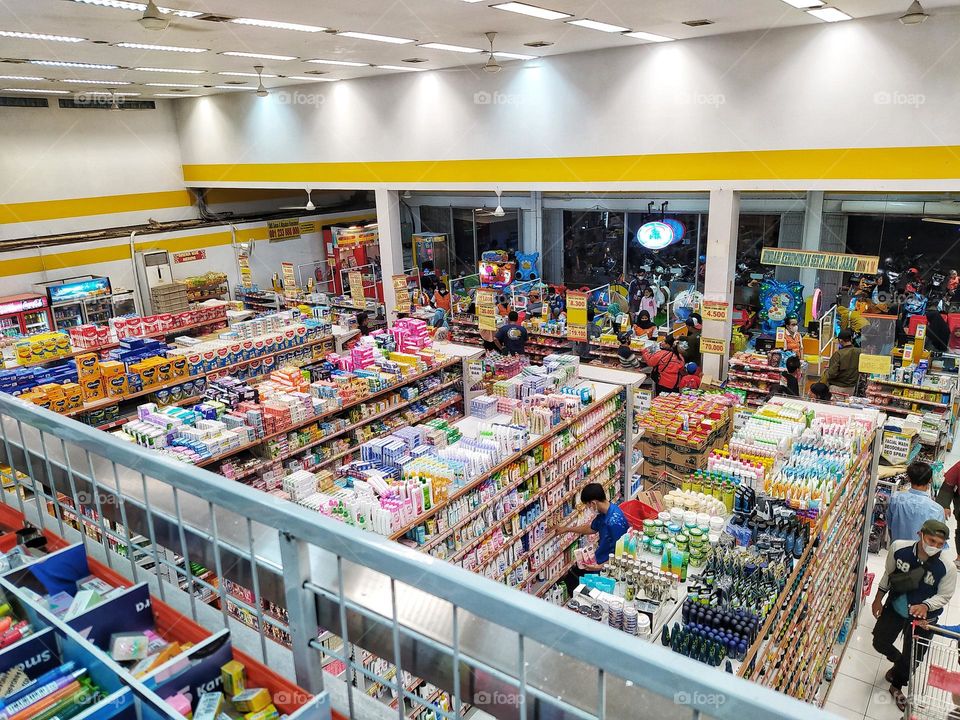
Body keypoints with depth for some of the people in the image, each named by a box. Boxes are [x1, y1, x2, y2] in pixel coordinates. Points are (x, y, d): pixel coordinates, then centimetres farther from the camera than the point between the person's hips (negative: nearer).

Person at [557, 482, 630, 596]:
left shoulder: (615, 521, -30)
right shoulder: (604, 512, -1)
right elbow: (591, 528, 19)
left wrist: (600, 567, -27)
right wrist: (566, 529, 24)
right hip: (599, 559, 9)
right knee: (568, 576, 12)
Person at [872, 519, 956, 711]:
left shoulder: (947, 568, -29)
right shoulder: (899, 548, -23)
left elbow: (943, 596, -12)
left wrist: (925, 606, -32)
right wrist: (878, 599, 5)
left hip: (923, 618, -2)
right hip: (895, 607, 2)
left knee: (911, 659, 14)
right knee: (879, 642, 15)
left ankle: (896, 686, 45)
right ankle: (898, 662, 51)